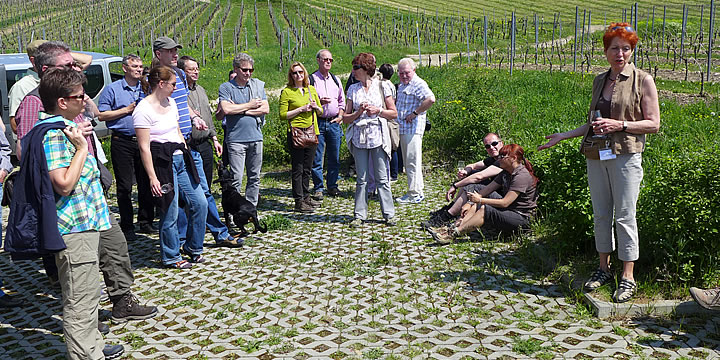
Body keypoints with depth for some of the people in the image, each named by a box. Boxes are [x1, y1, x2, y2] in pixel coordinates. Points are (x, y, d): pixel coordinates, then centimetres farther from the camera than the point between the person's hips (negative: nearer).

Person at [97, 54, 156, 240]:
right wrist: (127, 109, -8)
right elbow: (101, 115, -3)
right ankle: (127, 226, 8)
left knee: (146, 183, 6)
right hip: (122, 142, -3)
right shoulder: (112, 89, 2)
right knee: (124, 186, 0)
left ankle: (145, 222, 18)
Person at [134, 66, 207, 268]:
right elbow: (144, 147, -15)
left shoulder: (171, 102, 12)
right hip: (162, 162, -8)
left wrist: (187, 156, 21)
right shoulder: (143, 110, -12)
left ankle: (193, 248, 25)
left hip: (181, 160, 8)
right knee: (170, 213, 0)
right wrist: (153, 177, -18)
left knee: (200, 203, 7)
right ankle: (171, 257, 17)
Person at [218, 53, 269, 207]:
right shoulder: (226, 87, 0)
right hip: (236, 139, -4)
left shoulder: (258, 85, 11)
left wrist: (240, 110, -6)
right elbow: (226, 109, -15)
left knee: (254, 177, 10)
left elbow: (265, 109, 1)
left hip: (256, 137, 4)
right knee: (236, 179, -7)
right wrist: (250, 105, -5)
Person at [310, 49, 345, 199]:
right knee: (317, 157, -2)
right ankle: (318, 188, 6)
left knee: (334, 157, 7)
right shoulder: (311, 79, -1)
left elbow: (342, 101, 20)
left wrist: (340, 116, 6)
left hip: (334, 123, 4)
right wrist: (318, 102, -17)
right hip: (318, 122, -4)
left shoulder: (336, 79, 15)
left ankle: (332, 186, 17)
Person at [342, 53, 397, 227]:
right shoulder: (353, 89, 8)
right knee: (361, 179, 6)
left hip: (378, 137, -2)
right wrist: (359, 112, -9)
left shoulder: (382, 86, 2)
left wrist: (377, 110, -10)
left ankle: (389, 214, 10)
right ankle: (359, 215, 12)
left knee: (382, 178, 1)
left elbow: (394, 113, 5)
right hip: (359, 138, 2)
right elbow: (345, 118, 8)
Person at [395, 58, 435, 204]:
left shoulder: (418, 84, -12)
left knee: (412, 161, -8)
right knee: (407, 162, 13)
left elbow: (431, 99, -28)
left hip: (413, 127, -10)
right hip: (403, 128, 10)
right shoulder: (401, 85, 18)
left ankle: (415, 194, -3)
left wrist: (415, 113, -21)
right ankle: (416, 190, 21)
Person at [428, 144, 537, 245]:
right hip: (508, 211, 9)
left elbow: (505, 203, -24)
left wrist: (480, 200, -19)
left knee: (484, 210, -27)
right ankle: (451, 228, -13)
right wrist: (470, 203, -2)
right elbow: (487, 189, 9)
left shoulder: (522, 176, -20)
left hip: (522, 217, -9)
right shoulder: (506, 173, 11)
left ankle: (453, 234, -28)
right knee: (476, 206, -2)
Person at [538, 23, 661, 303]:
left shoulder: (643, 81, -2)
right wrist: (564, 136, 16)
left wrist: (620, 125, -16)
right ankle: (604, 268, 23)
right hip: (596, 156, 5)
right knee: (600, 214, 10)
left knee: (624, 216, -3)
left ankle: (628, 277, 6)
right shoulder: (599, 81, 14)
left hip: (625, 156, -5)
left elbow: (653, 124, -4)